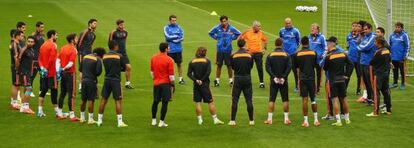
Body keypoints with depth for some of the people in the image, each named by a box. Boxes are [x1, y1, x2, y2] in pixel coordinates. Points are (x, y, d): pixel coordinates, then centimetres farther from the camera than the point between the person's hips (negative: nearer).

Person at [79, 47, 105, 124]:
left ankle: (82, 118, 23)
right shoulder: (98, 60, -9)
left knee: (83, 100, 14)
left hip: (84, 80, 6)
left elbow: (80, 69, 14)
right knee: (91, 100, -2)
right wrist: (94, 74, 5)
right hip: (92, 81, -6)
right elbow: (98, 71, -16)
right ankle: (90, 119, -1)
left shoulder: (85, 57, 11)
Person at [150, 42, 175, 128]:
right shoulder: (169, 60, -11)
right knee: (165, 102, 0)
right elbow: (171, 75, -10)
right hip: (166, 83, -5)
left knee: (155, 102, 16)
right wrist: (173, 85, 0)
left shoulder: (153, 58, 4)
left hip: (156, 83, 5)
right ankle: (161, 122, -1)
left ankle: (153, 121, 22)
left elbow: (152, 72, 12)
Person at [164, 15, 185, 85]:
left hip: (178, 49, 2)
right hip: (170, 50, -2)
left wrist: (172, 39, -12)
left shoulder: (178, 27, 5)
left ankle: (180, 78, 17)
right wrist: (177, 36, -8)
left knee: (179, 64, 8)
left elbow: (182, 37, -4)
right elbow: (168, 37, -15)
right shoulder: (166, 28, -2)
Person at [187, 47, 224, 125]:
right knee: (210, 102, 3)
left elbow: (189, 73, -6)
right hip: (205, 84, -2)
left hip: (196, 84, 3)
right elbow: (208, 72, -15)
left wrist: (196, 80, -11)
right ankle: (215, 119, 4)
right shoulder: (207, 61, -3)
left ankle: (200, 120, 7)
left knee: (197, 102, 7)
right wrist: (202, 80, -10)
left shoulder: (192, 62, 4)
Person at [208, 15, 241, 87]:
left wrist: (232, 38, 1)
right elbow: (210, 33, 14)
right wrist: (216, 38, 4)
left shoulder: (231, 29, -4)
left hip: (228, 50, 0)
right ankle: (217, 80, 13)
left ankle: (231, 80, 14)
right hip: (220, 50, 1)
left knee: (229, 66, 4)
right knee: (219, 65, 6)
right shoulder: (217, 28, -3)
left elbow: (238, 34, 11)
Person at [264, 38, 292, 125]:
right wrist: (284, 77, -10)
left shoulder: (270, 55, 0)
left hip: (274, 81, 0)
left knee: (271, 100, 3)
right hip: (283, 81, 0)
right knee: (285, 100, 7)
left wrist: (274, 77, -11)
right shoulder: (286, 55, -1)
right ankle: (286, 118, 7)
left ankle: (269, 119, 0)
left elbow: (267, 67, -9)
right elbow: (289, 67, -10)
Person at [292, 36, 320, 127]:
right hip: (311, 78, 1)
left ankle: (305, 121, -2)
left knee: (305, 99, -1)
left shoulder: (297, 54, -4)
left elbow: (295, 67, 6)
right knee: (313, 99, 12)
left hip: (302, 79, -1)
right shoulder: (313, 53, -1)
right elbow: (316, 65, 8)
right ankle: (316, 120, 14)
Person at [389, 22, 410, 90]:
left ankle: (403, 84, 14)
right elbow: (389, 45, 16)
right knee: (394, 71, 14)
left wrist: (405, 56, -11)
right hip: (393, 57, 4)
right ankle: (395, 83, 25)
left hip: (401, 58, -4)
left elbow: (407, 46, -8)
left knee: (402, 71, 5)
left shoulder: (404, 35, -8)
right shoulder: (392, 35, 6)